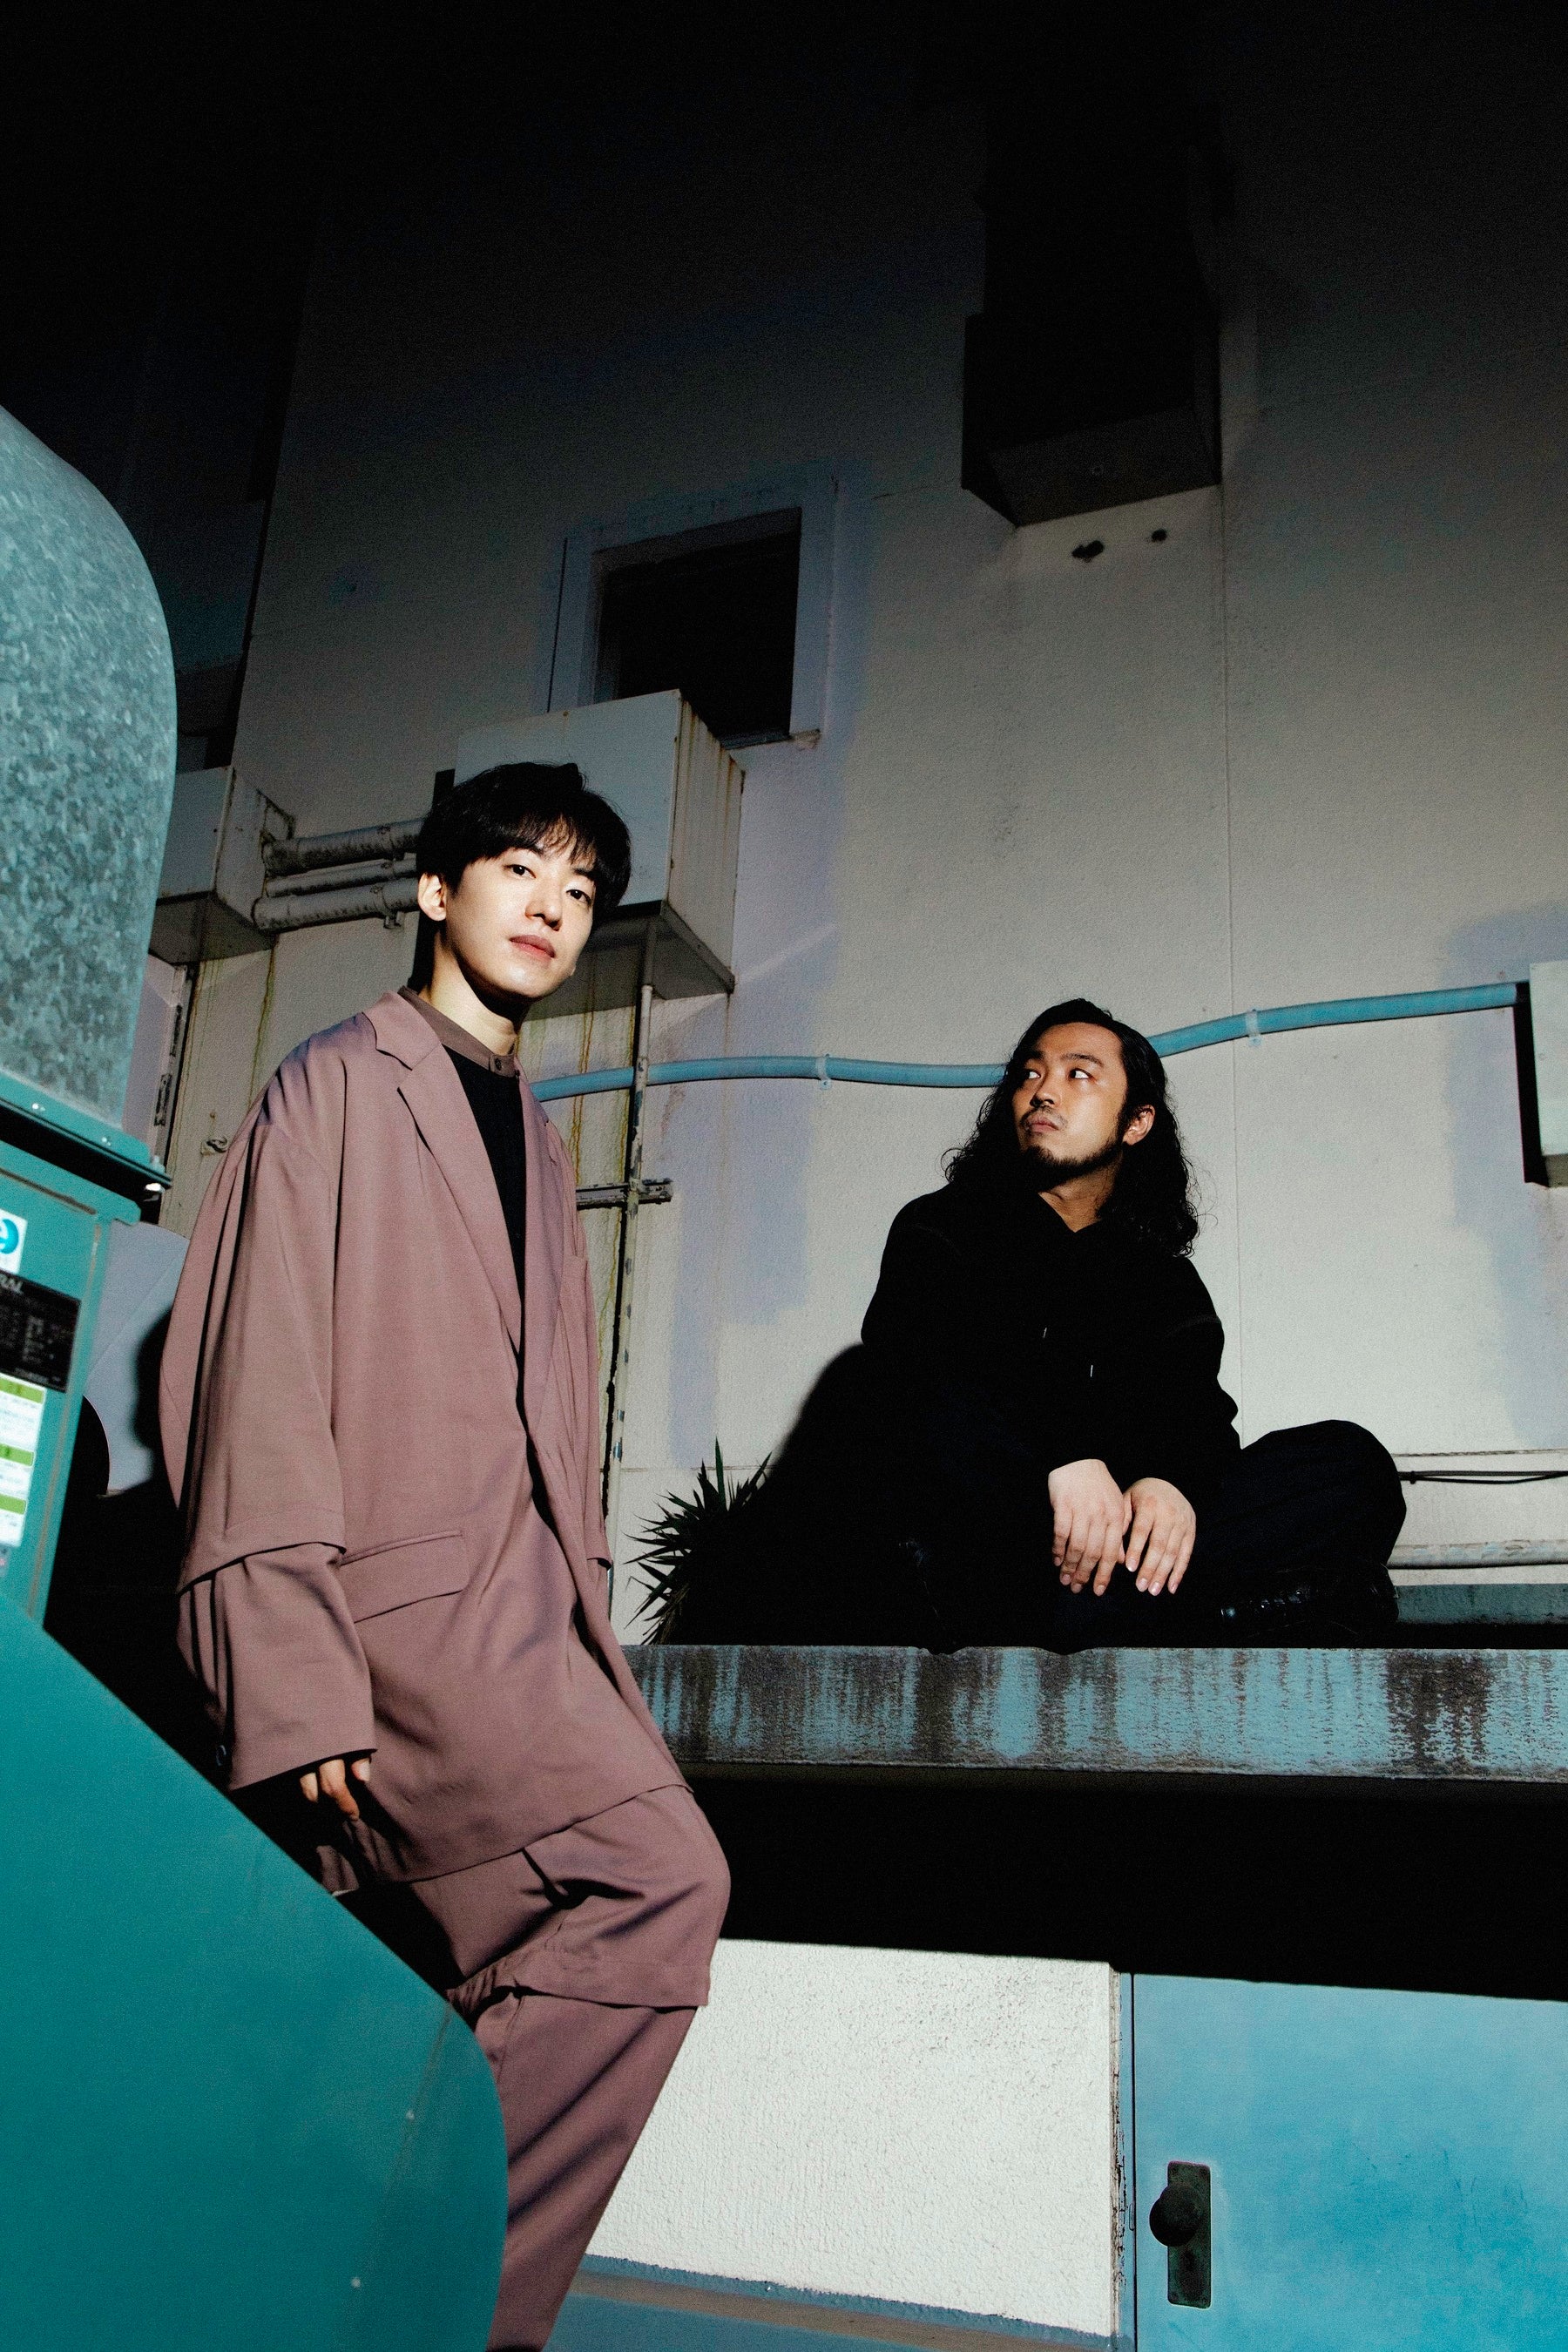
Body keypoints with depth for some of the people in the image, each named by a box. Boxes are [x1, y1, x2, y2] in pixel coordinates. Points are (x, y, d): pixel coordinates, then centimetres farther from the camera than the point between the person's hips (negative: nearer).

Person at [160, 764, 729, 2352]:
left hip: (518, 1598, 7)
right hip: (396, 1583, -7)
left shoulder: (533, 1137, 25)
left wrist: (586, 1636, 12)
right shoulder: (341, 1084, 4)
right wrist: (295, 1671, -15)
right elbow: (263, 1382, -6)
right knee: (658, 1877, -21)